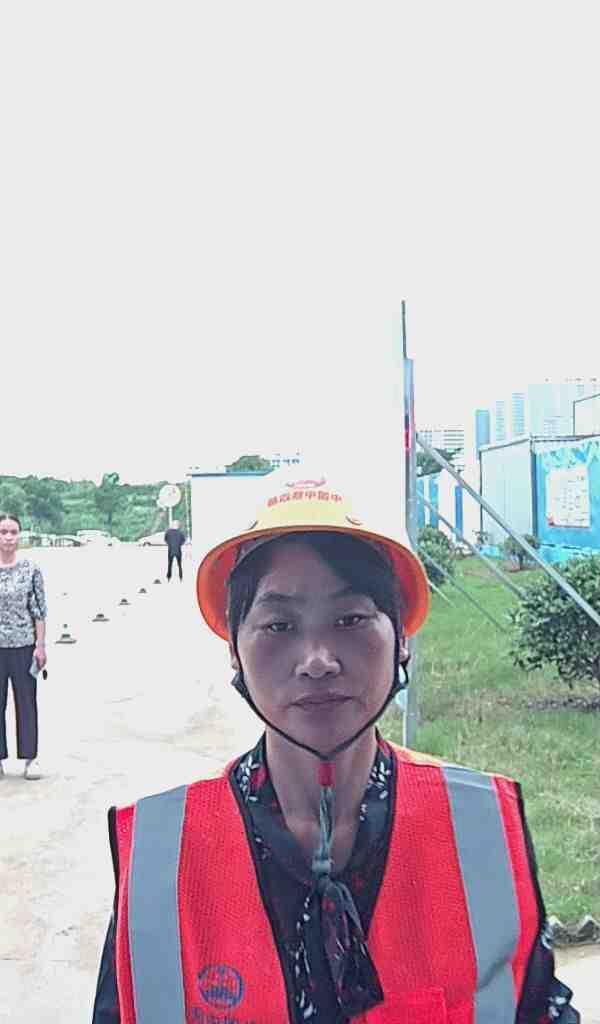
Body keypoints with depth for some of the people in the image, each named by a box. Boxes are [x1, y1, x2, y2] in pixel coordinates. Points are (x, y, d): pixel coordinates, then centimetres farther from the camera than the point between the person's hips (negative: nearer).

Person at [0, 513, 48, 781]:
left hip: (23, 646, -1)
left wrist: (41, 645, -5)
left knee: (27, 701, 7)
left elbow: (39, 610, -1)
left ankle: (30, 757, 18)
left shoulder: (30, 569, -3)